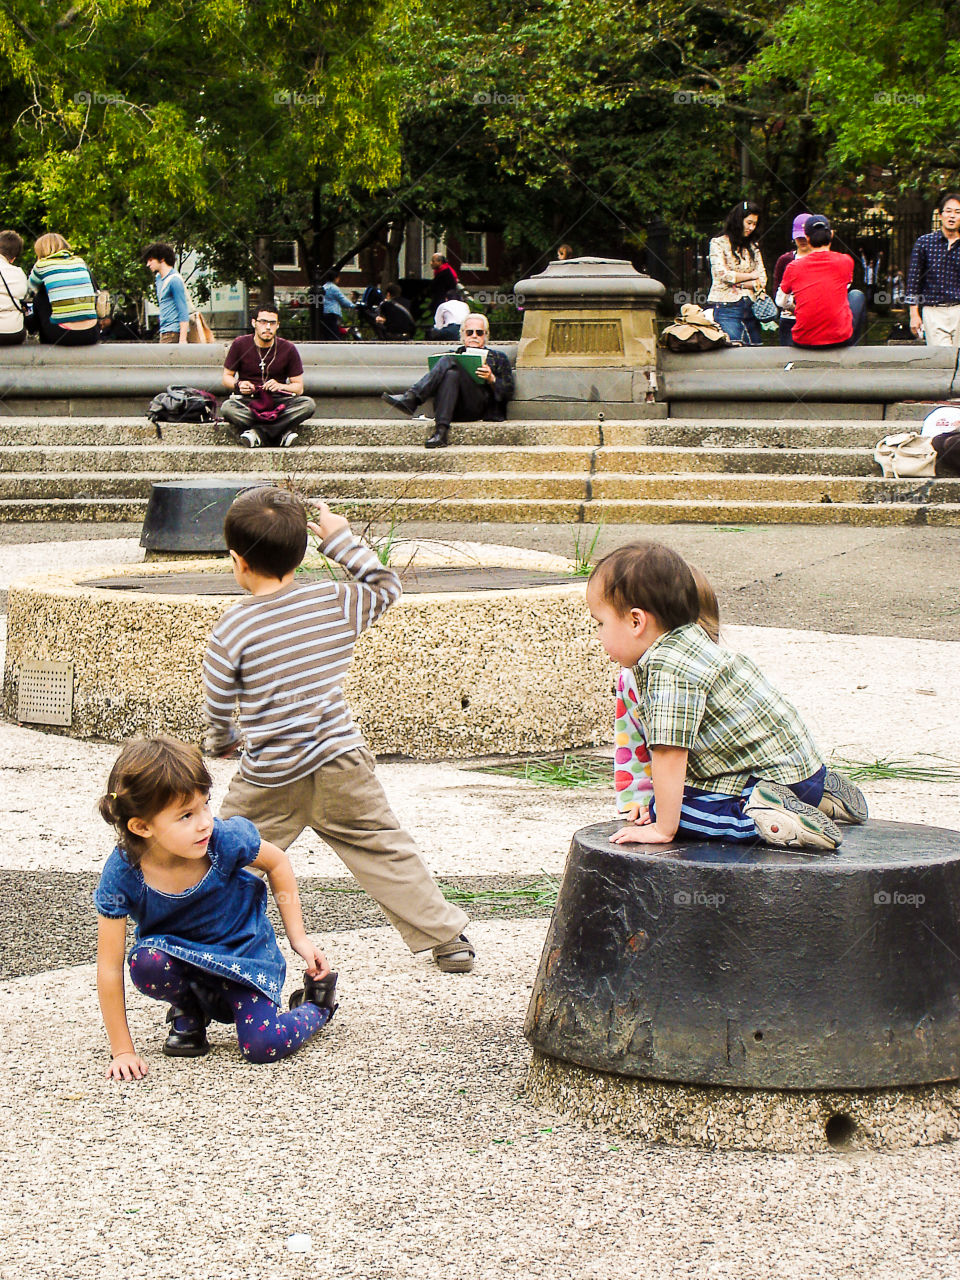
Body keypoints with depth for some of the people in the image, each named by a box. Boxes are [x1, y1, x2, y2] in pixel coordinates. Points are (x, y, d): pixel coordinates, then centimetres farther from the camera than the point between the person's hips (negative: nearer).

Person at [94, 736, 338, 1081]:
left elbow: (277, 862, -2)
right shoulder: (122, 874, -28)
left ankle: (315, 1005, 15)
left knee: (263, 1046, -21)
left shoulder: (226, 840, -27)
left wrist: (298, 937, -1)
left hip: (243, 952, -1)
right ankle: (190, 1013, 1)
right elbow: (110, 966, -21)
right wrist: (122, 1050, -19)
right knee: (146, 964, -34)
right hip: (180, 955, 1)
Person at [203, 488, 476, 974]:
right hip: (340, 764, 3)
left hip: (269, 780, -3)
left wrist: (222, 742, 22)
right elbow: (386, 586, 16)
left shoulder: (232, 630, -12)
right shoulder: (336, 602, -5)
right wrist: (343, 541, 18)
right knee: (385, 851, 13)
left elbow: (217, 704, 1)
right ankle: (447, 938, 19)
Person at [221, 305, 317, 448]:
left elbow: (299, 387, 5)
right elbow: (227, 377, 9)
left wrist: (280, 386, -16)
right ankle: (282, 433, -36)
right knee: (227, 407, -35)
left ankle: (258, 432, -33)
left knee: (308, 404, -28)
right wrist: (238, 385, -14)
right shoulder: (240, 344, 1)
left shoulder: (288, 349, 2)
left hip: (278, 402, 1)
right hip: (248, 401, -1)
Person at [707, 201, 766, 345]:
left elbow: (762, 280, 10)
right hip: (727, 308, -5)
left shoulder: (752, 246, 18)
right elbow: (722, 274, -11)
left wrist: (739, 284, -8)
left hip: (750, 308, 5)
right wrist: (751, 276, 0)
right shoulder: (718, 243, 2)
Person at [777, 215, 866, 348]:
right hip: (840, 339, -1)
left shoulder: (793, 267, 0)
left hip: (803, 342, 1)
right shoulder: (845, 261, -2)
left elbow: (780, 302, 15)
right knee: (857, 295, 28)